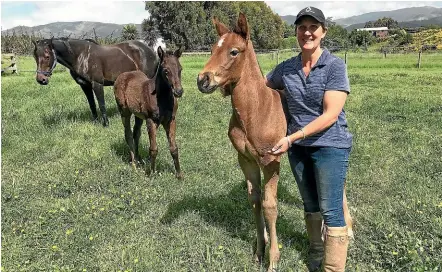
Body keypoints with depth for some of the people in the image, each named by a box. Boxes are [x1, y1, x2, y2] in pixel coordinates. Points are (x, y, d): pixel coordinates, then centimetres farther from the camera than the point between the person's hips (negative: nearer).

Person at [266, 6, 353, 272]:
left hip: (330, 146, -5)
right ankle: (316, 250, 40)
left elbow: (330, 115, -20)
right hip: (297, 148, 5)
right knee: (310, 204, 19)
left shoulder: (335, 66, -12)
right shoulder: (285, 68, 1)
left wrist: (292, 137, -25)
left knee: (330, 209, -2)